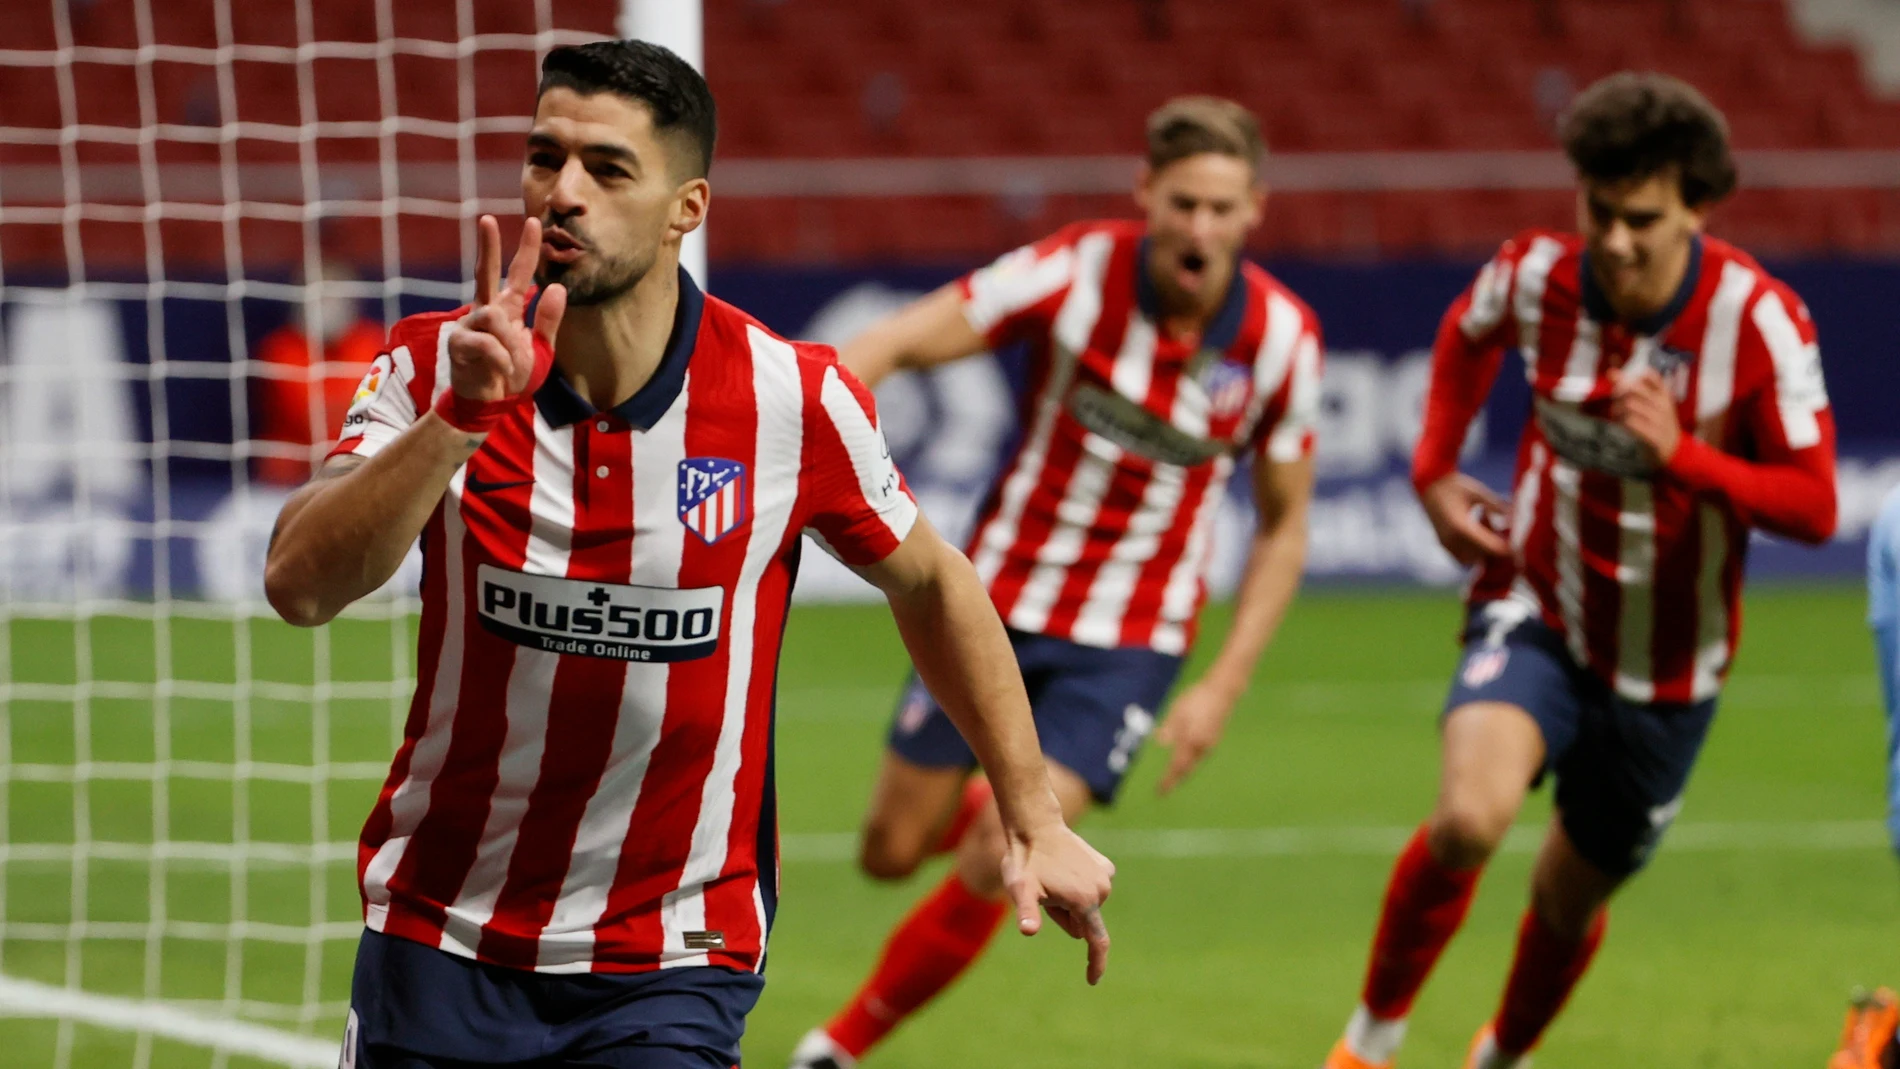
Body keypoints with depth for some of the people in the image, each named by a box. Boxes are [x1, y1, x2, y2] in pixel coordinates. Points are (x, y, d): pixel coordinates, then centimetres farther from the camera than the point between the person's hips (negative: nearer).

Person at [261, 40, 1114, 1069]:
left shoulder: (791, 398, -9)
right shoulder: (433, 368, -8)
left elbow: (930, 584, 8)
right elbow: (299, 586, -22)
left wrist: (1032, 819, 9)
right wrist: (459, 416, -32)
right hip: (436, 945, 2)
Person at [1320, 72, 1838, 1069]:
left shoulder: (1760, 320, -20)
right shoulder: (1535, 275, -13)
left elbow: (1814, 507, -20)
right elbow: (1466, 333, 13)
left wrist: (1683, 455, -35)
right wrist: (1434, 473, 4)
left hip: (1667, 667, 1)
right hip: (1537, 616, 0)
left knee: (1572, 892, 16)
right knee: (1468, 818, -29)